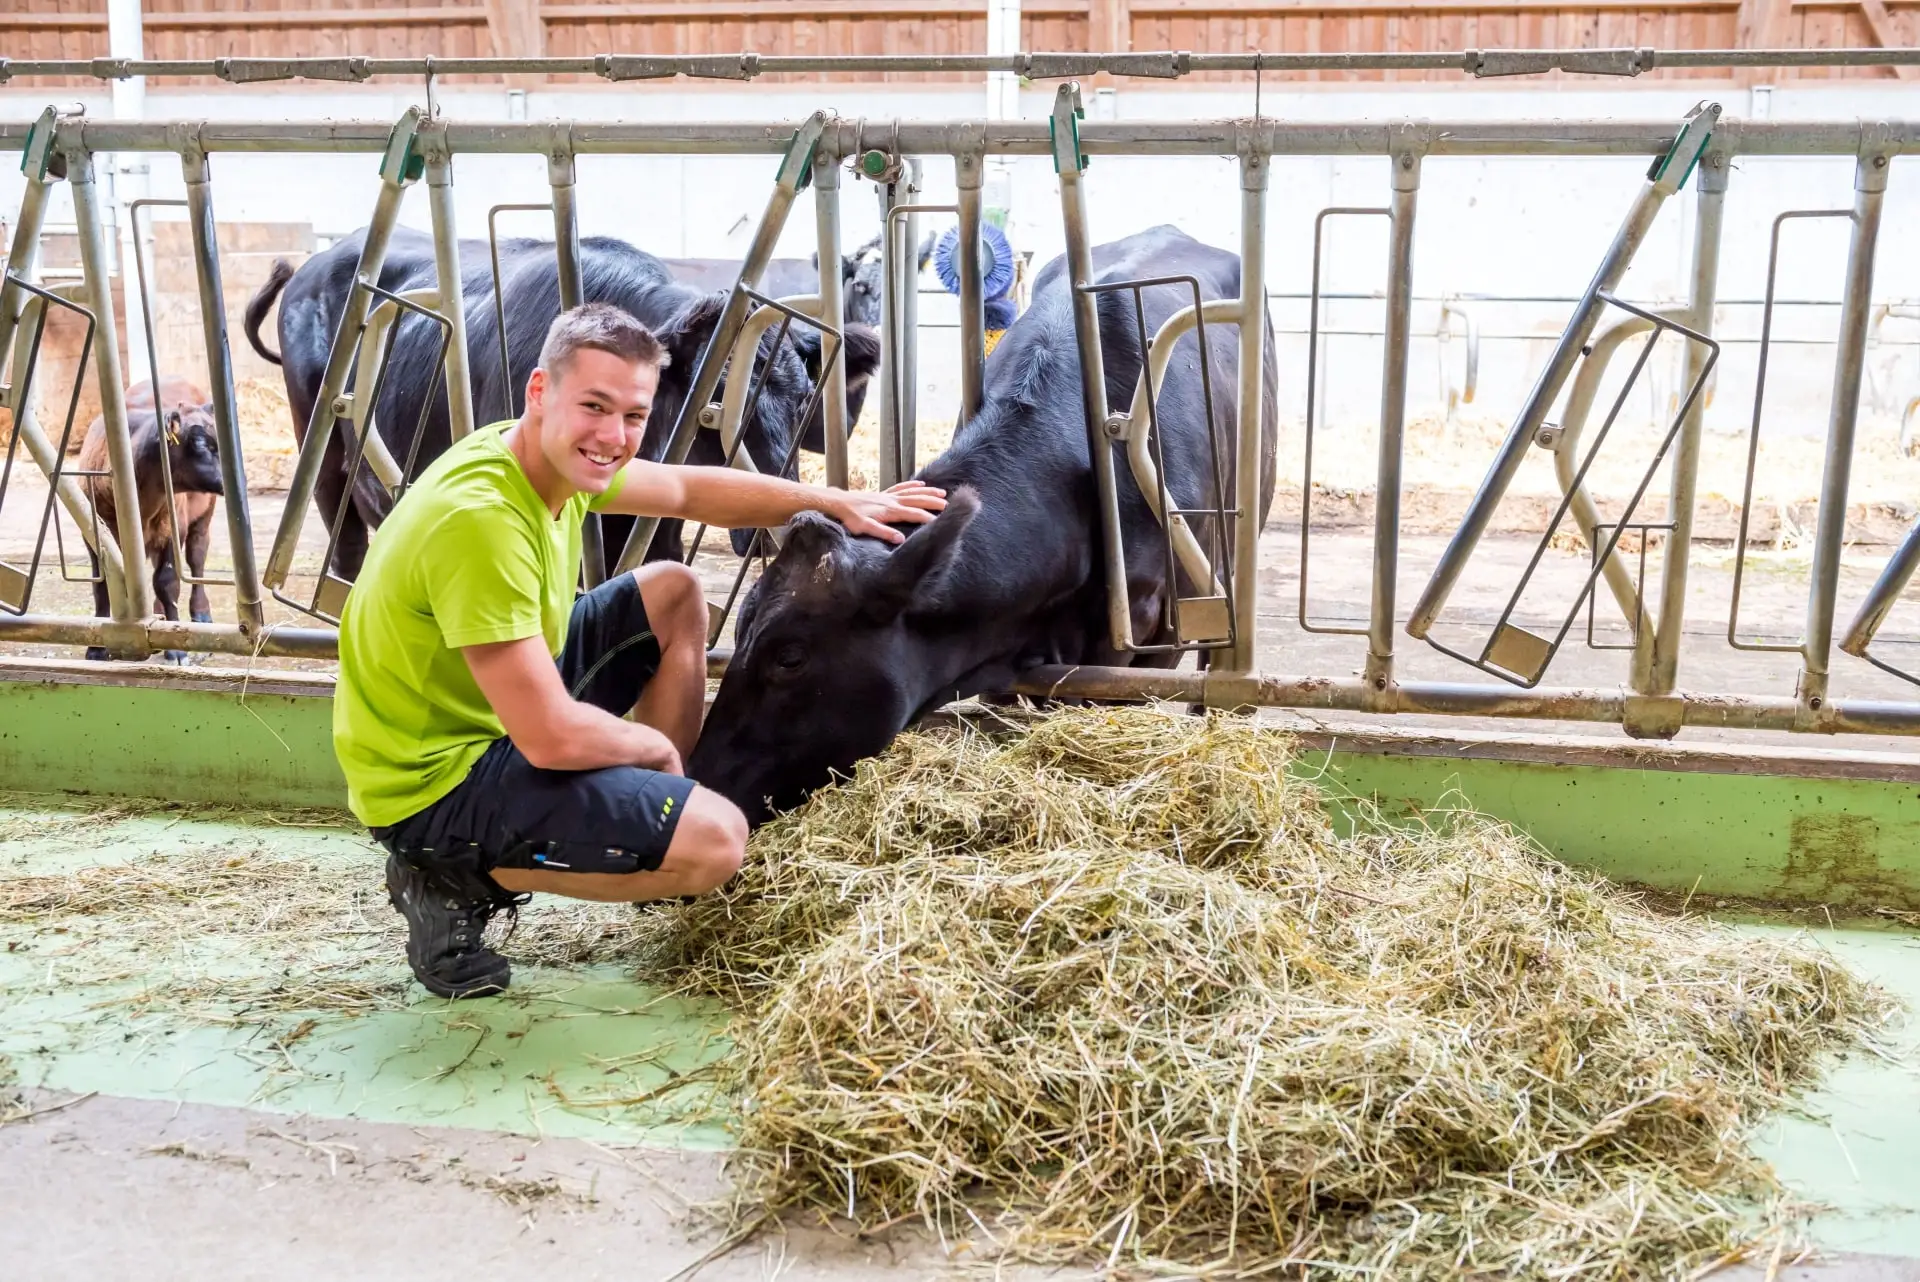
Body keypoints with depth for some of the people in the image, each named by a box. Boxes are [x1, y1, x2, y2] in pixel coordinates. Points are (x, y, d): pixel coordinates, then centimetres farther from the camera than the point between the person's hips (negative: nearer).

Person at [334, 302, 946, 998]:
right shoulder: (480, 517, -32)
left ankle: (658, 817, 20)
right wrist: (656, 744, -11)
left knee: (671, 591, 15)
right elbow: (553, 738, -32)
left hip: (495, 709, 10)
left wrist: (839, 502, 13)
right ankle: (460, 879, -4)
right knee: (717, 840, -20)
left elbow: (692, 489, 15)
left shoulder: (555, 456, -4)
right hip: (433, 781, -10)